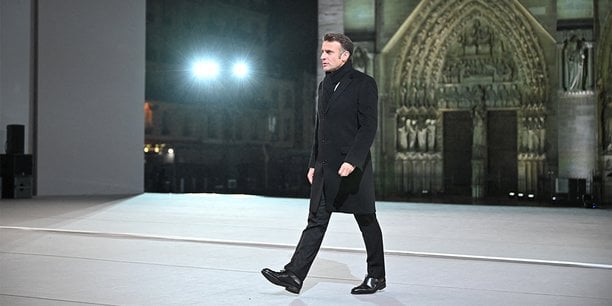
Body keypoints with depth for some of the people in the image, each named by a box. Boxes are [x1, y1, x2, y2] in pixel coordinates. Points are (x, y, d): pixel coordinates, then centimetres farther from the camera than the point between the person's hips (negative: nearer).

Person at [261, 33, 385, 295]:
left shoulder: (363, 84, -8)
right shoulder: (324, 85, 15)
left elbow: (368, 127, -14)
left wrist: (352, 161, -22)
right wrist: (313, 163, 15)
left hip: (353, 168, -7)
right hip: (325, 168, 7)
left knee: (366, 222, 6)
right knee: (316, 222, 4)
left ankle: (376, 276, 19)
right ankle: (294, 275, 0)